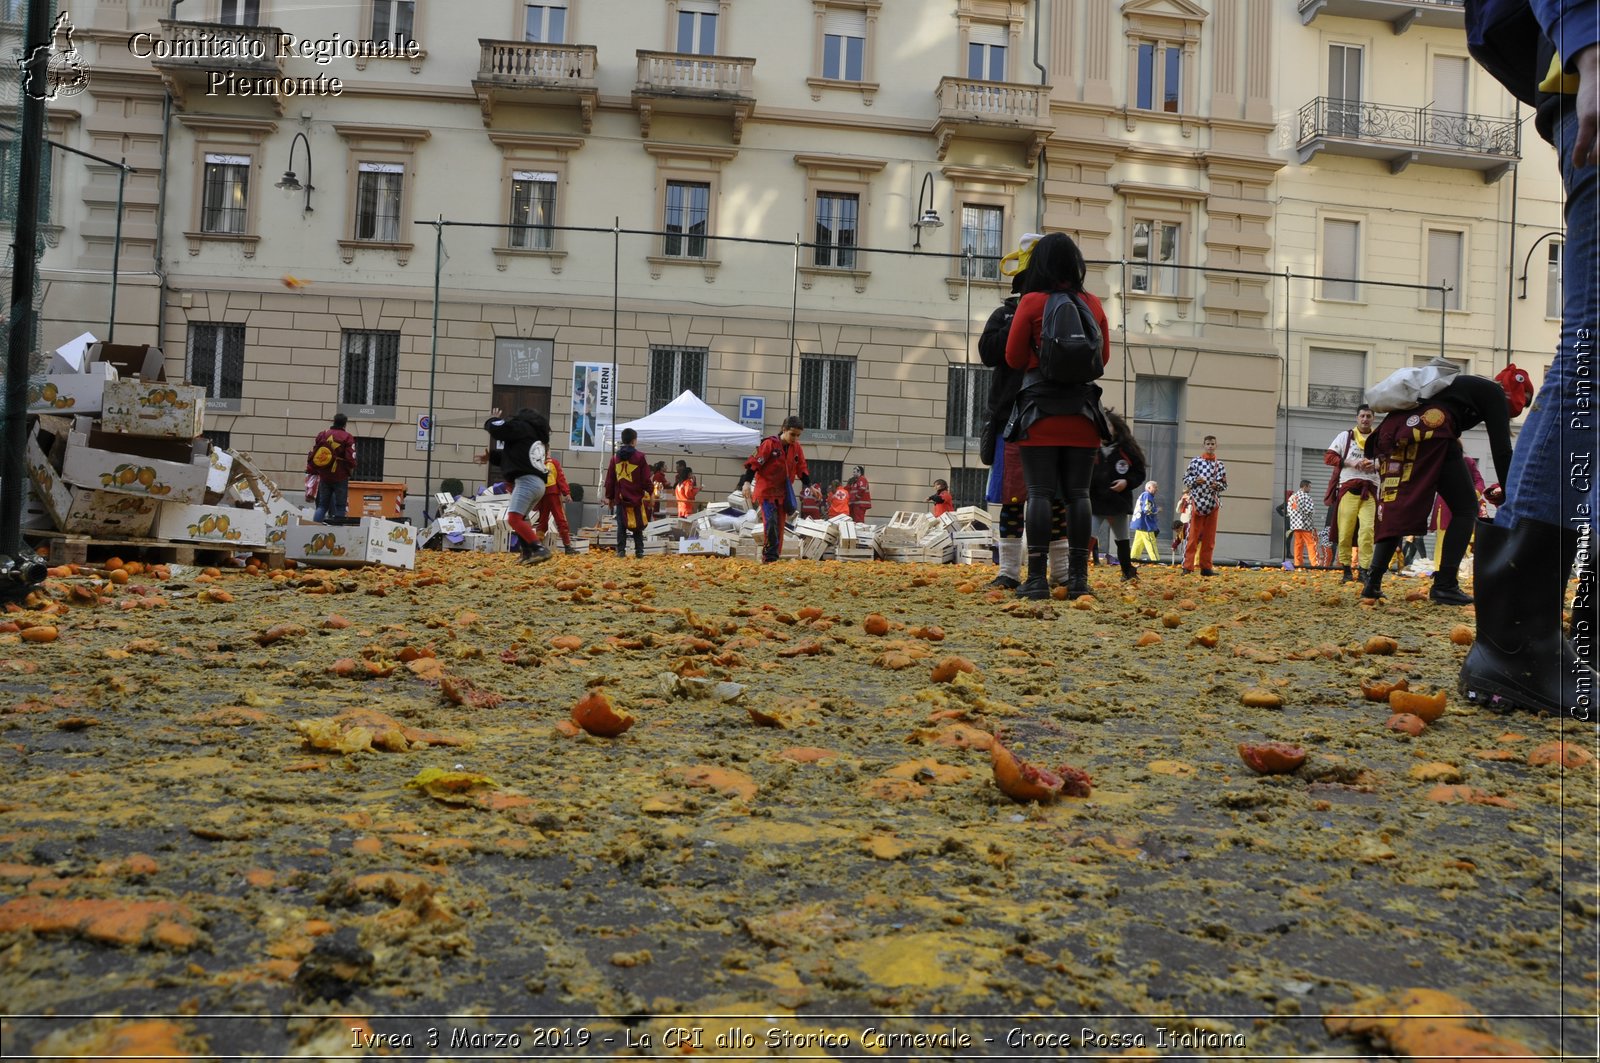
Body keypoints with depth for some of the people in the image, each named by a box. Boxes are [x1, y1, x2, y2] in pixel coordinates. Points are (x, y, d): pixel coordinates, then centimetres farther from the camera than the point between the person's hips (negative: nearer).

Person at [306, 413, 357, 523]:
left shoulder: (322, 434, 7)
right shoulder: (347, 437, -8)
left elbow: (312, 454, 9)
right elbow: (351, 458, -13)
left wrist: (310, 470, 16)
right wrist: (350, 470, 5)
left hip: (324, 476, 4)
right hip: (340, 477, -4)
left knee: (322, 505, 14)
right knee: (340, 506, 4)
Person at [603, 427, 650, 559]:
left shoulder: (615, 457, 5)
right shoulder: (639, 456, -5)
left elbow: (610, 479, 8)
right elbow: (645, 478, -6)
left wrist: (609, 496, 14)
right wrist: (649, 492, 6)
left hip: (620, 498, 2)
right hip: (636, 498, -2)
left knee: (621, 526, 5)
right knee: (638, 527, 6)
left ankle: (621, 550, 1)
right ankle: (639, 551, 4)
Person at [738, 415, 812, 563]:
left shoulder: (796, 448, 5)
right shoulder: (769, 444, -12)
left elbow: (802, 468, 15)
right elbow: (754, 462, -14)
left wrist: (808, 485, 7)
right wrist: (747, 482, -21)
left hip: (783, 492, 6)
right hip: (766, 490, -6)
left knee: (779, 526, 8)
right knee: (770, 522, -19)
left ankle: (775, 556, 16)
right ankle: (769, 556, -17)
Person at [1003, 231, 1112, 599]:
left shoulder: (1032, 302, -4)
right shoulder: (1093, 304, 7)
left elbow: (1013, 358, 0)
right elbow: (1103, 357, 18)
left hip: (1041, 410, -3)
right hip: (1082, 412, 3)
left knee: (1040, 493, -4)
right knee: (1077, 494, 4)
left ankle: (1037, 578, -8)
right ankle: (1078, 577, 4)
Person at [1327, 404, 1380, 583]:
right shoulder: (1345, 436, 13)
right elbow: (1328, 457, 5)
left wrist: (1376, 466, -7)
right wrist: (1350, 463, -8)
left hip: (1369, 490, 1)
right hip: (1348, 488, -1)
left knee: (1367, 529, -13)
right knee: (1345, 531, -4)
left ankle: (1364, 570, -9)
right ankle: (1346, 569, 5)